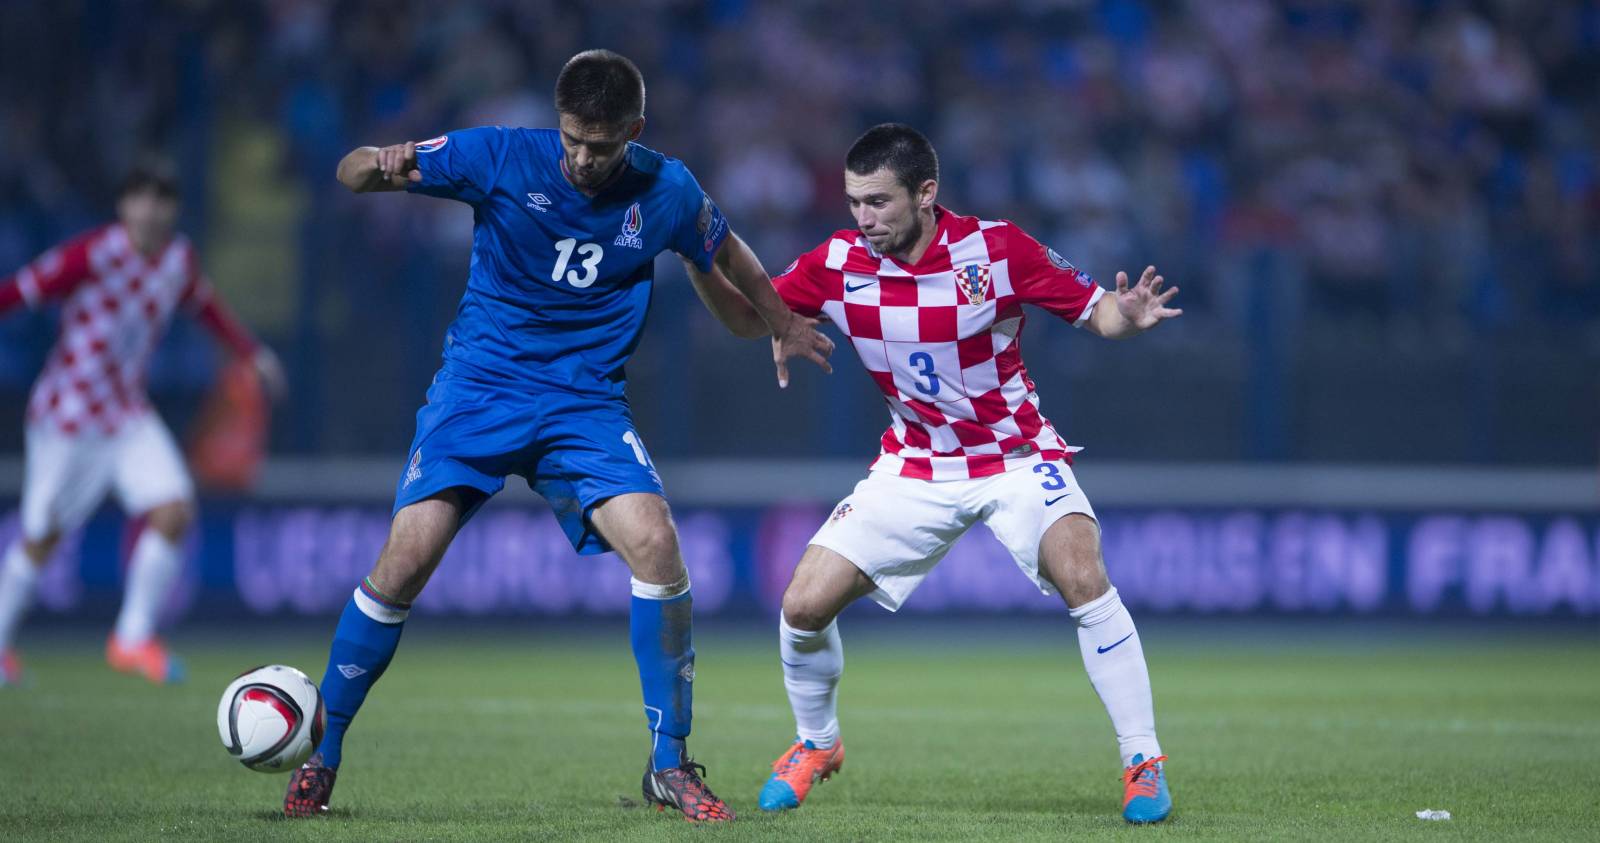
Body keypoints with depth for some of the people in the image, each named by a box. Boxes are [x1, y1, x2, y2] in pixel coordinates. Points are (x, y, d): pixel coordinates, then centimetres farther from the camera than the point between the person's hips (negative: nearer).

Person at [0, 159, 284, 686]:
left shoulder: (179, 258, -1)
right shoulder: (92, 254, -20)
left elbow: (203, 304, 20)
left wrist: (252, 353, 21)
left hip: (130, 419, 5)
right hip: (67, 419, -5)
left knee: (174, 513, -12)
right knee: (43, 539, 4)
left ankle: (134, 638, 2)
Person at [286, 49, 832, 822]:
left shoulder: (666, 193, -4)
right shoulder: (501, 157, -11)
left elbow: (726, 253, 18)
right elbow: (351, 172, -8)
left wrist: (784, 325, 30)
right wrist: (379, 168, -32)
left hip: (586, 403, 1)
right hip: (477, 388, -1)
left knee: (655, 545, -20)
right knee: (407, 557, -16)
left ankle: (670, 764, -5)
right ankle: (321, 751, 4)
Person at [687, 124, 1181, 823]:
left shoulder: (996, 249, -18)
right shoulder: (840, 263, -10)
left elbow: (1092, 309, -11)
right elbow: (745, 314, 2)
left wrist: (1126, 314, -34)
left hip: (1016, 457, -3)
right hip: (914, 469, 3)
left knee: (1082, 579, -27)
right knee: (804, 605, -7)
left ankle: (1143, 762, -15)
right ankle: (815, 745, 23)